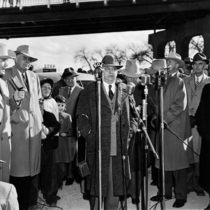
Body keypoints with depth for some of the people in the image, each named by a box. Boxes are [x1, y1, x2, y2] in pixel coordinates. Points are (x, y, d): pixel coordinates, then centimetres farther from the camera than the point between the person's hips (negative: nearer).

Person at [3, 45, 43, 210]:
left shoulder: (34, 77, 16)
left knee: (33, 166, 8)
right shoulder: (6, 75, -2)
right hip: (17, 126, -5)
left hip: (35, 126, 5)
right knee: (18, 168, -3)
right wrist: (15, 99, -20)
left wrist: (40, 121, 13)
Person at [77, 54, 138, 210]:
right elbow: (82, 117, 0)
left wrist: (131, 129, 0)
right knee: (97, 185, 4)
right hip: (98, 147, -2)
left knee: (116, 185, 8)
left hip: (119, 148, 3)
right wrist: (90, 134, -11)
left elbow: (132, 115, 17)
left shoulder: (124, 92, 12)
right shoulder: (89, 92, 3)